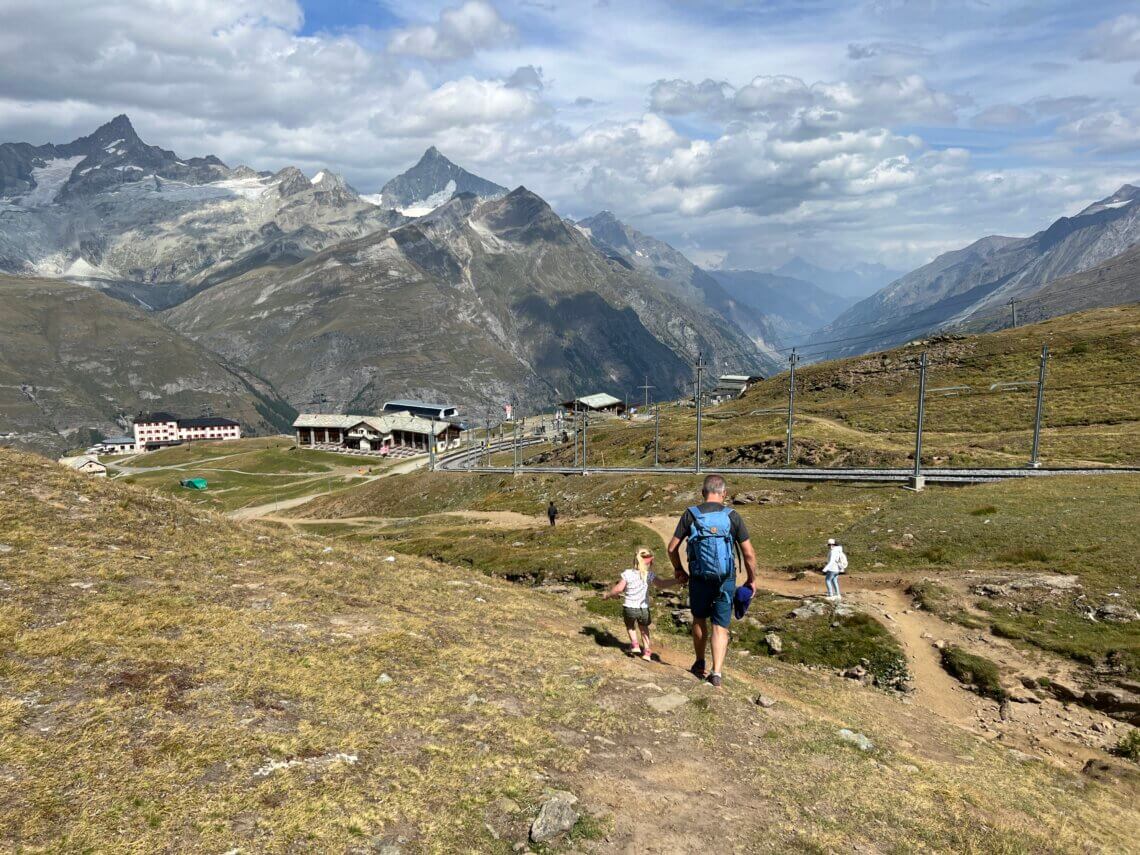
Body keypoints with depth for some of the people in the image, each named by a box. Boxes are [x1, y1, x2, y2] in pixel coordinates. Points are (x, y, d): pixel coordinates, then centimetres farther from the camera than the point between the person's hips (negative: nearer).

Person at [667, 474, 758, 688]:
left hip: (699, 579, 1)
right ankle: (717, 672, -3)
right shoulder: (732, 517, -2)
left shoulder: (691, 515, -2)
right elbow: (749, 554, -2)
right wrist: (751, 579, 12)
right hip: (726, 580, -1)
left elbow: (672, 548, 1)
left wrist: (678, 570, 18)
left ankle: (700, 665, 32)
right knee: (721, 627, 6)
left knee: (699, 620, 21)